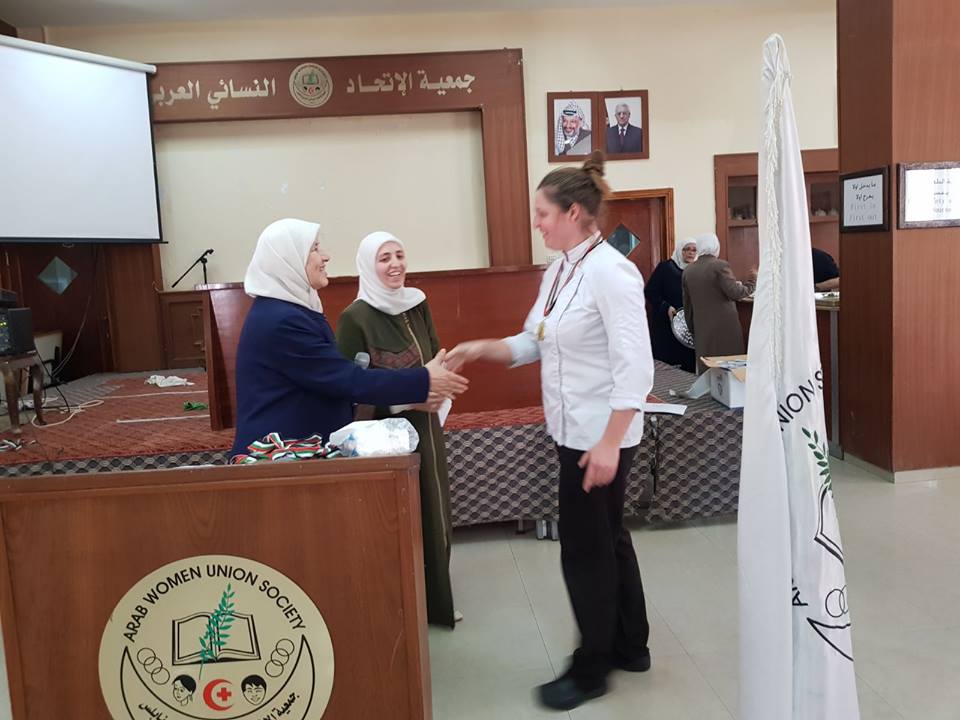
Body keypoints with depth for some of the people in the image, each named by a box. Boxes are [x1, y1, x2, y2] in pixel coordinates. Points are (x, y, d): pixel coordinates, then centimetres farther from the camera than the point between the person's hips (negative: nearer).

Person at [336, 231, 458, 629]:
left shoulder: (417, 303, 5)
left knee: (432, 512, 14)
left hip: (425, 426, 6)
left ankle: (435, 601, 31)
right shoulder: (354, 318, -14)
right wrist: (408, 398, -22)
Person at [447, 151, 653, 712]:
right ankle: (630, 646, 36)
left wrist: (609, 444, -24)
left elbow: (635, 367, -23)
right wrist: (481, 349, 1)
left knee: (584, 548, 3)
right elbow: (535, 344, 14)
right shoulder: (560, 271, 8)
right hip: (575, 430, 9)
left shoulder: (609, 271, -20)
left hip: (601, 435, -9)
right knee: (607, 538, 19)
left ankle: (591, 670, 22)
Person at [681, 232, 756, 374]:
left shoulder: (688, 270, 6)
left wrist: (692, 328, 22)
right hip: (725, 328, -4)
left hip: (701, 328, 5)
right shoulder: (720, 266, -9)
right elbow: (735, 293, -14)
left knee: (706, 370, 7)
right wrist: (752, 281, 2)